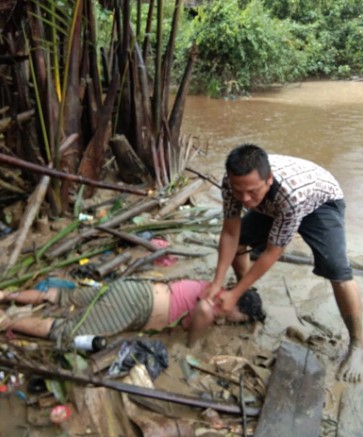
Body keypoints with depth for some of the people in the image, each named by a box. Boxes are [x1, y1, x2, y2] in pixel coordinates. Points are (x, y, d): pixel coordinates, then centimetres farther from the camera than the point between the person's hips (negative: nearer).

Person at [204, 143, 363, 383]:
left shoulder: (291, 194, -46)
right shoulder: (234, 182, -31)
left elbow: (272, 253, -36)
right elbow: (230, 233, -21)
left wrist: (234, 294, -31)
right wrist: (217, 283, -25)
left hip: (321, 202, -5)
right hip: (273, 205, 6)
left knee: (337, 272, -21)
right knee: (237, 242, 1)